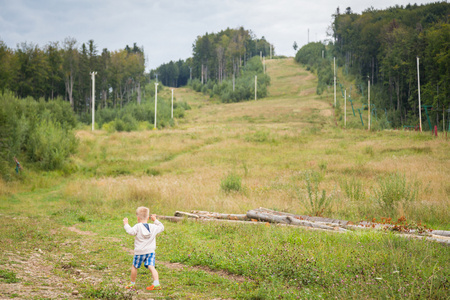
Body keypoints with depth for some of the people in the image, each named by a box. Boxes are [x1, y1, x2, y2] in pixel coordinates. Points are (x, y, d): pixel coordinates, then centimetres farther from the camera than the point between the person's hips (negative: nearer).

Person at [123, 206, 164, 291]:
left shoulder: (138, 227, -11)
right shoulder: (153, 227, 4)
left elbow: (131, 231, -27)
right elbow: (161, 227, 20)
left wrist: (126, 224, -12)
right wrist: (155, 220, 29)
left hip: (140, 252, -3)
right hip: (150, 251, 3)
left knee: (134, 267, 14)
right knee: (151, 267, -4)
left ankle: (132, 283, 28)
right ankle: (156, 283, -18)